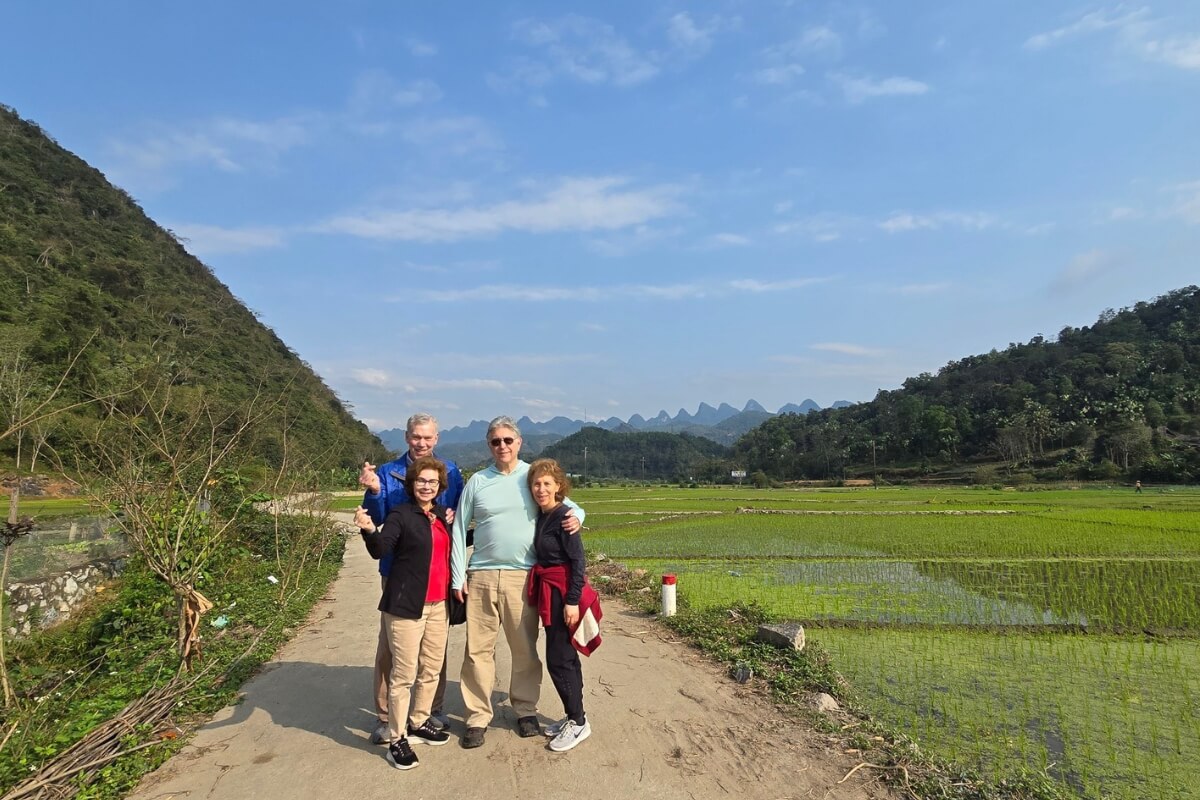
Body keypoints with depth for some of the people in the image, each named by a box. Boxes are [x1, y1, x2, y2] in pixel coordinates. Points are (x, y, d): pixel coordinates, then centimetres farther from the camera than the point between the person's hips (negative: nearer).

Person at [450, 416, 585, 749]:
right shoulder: (477, 481, 4)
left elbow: (567, 505, 10)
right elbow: (459, 529, 7)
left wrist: (576, 517, -14)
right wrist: (457, 578, 2)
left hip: (523, 576, 0)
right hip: (481, 575, 1)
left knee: (525, 648, 8)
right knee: (478, 648, 4)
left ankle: (526, 710, 25)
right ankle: (477, 716, 18)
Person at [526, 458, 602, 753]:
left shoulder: (563, 516, -16)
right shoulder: (541, 516, 8)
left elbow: (579, 561, -18)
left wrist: (572, 601, -21)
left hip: (564, 593, -8)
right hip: (550, 594, 8)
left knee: (558, 659, -2)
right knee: (565, 657, 16)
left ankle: (579, 722, 12)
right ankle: (573, 716, 29)